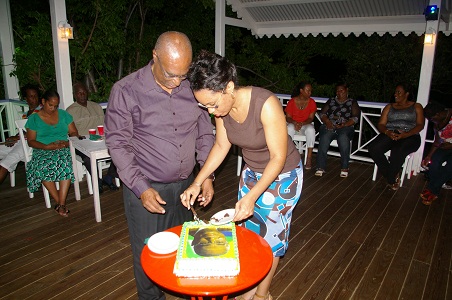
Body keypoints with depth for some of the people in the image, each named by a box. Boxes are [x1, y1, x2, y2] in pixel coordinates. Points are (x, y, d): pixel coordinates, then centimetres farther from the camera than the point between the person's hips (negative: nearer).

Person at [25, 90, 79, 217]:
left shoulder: (64, 114, 14)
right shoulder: (34, 119, 8)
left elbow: (74, 133, 11)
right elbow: (31, 141, 3)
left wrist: (68, 142, -11)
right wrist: (47, 146, -15)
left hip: (63, 149, 0)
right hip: (43, 151, 0)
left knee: (65, 162, -36)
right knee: (43, 166, -35)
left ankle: (61, 203, -37)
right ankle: (60, 202, -28)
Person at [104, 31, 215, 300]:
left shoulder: (192, 87, -2)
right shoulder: (126, 90, -13)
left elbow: (204, 134, 7)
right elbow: (118, 144, -10)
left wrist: (207, 176, 1)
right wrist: (141, 188, -16)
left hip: (185, 184, 4)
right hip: (145, 188, -3)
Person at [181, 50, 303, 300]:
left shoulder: (266, 104, -34)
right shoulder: (222, 105, -15)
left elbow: (278, 157, -27)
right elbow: (221, 145, -3)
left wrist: (251, 196, -33)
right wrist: (197, 183, -11)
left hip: (282, 175, -6)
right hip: (251, 172, 6)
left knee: (270, 235, 9)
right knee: (248, 230, 16)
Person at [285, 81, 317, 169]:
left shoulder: (312, 102, -4)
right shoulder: (292, 101, -7)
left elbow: (311, 118, -6)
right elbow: (288, 117, -6)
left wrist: (302, 123, -26)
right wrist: (295, 123, -28)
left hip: (306, 125, 1)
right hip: (293, 124, -1)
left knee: (311, 130, -34)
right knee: (289, 129, -36)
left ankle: (309, 158, -28)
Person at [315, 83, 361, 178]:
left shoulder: (352, 102, 20)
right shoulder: (331, 101, 26)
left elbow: (355, 117, 6)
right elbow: (322, 113, 16)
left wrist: (344, 124, -13)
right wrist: (327, 121, -7)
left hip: (345, 127, -1)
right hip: (329, 126, 1)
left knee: (343, 138, -37)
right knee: (324, 138, -33)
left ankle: (344, 168, -29)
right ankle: (320, 167, -34)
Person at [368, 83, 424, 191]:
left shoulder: (416, 106, 16)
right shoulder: (389, 107, 22)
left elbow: (420, 125, 2)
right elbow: (380, 124, 11)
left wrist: (406, 134, -19)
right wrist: (387, 132, -14)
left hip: (410, 136, -3)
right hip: (389, 135, 3)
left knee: (397, 152, -38)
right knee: (373, 148, -29)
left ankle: (391, 179, -13)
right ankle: (394, 177, -14)